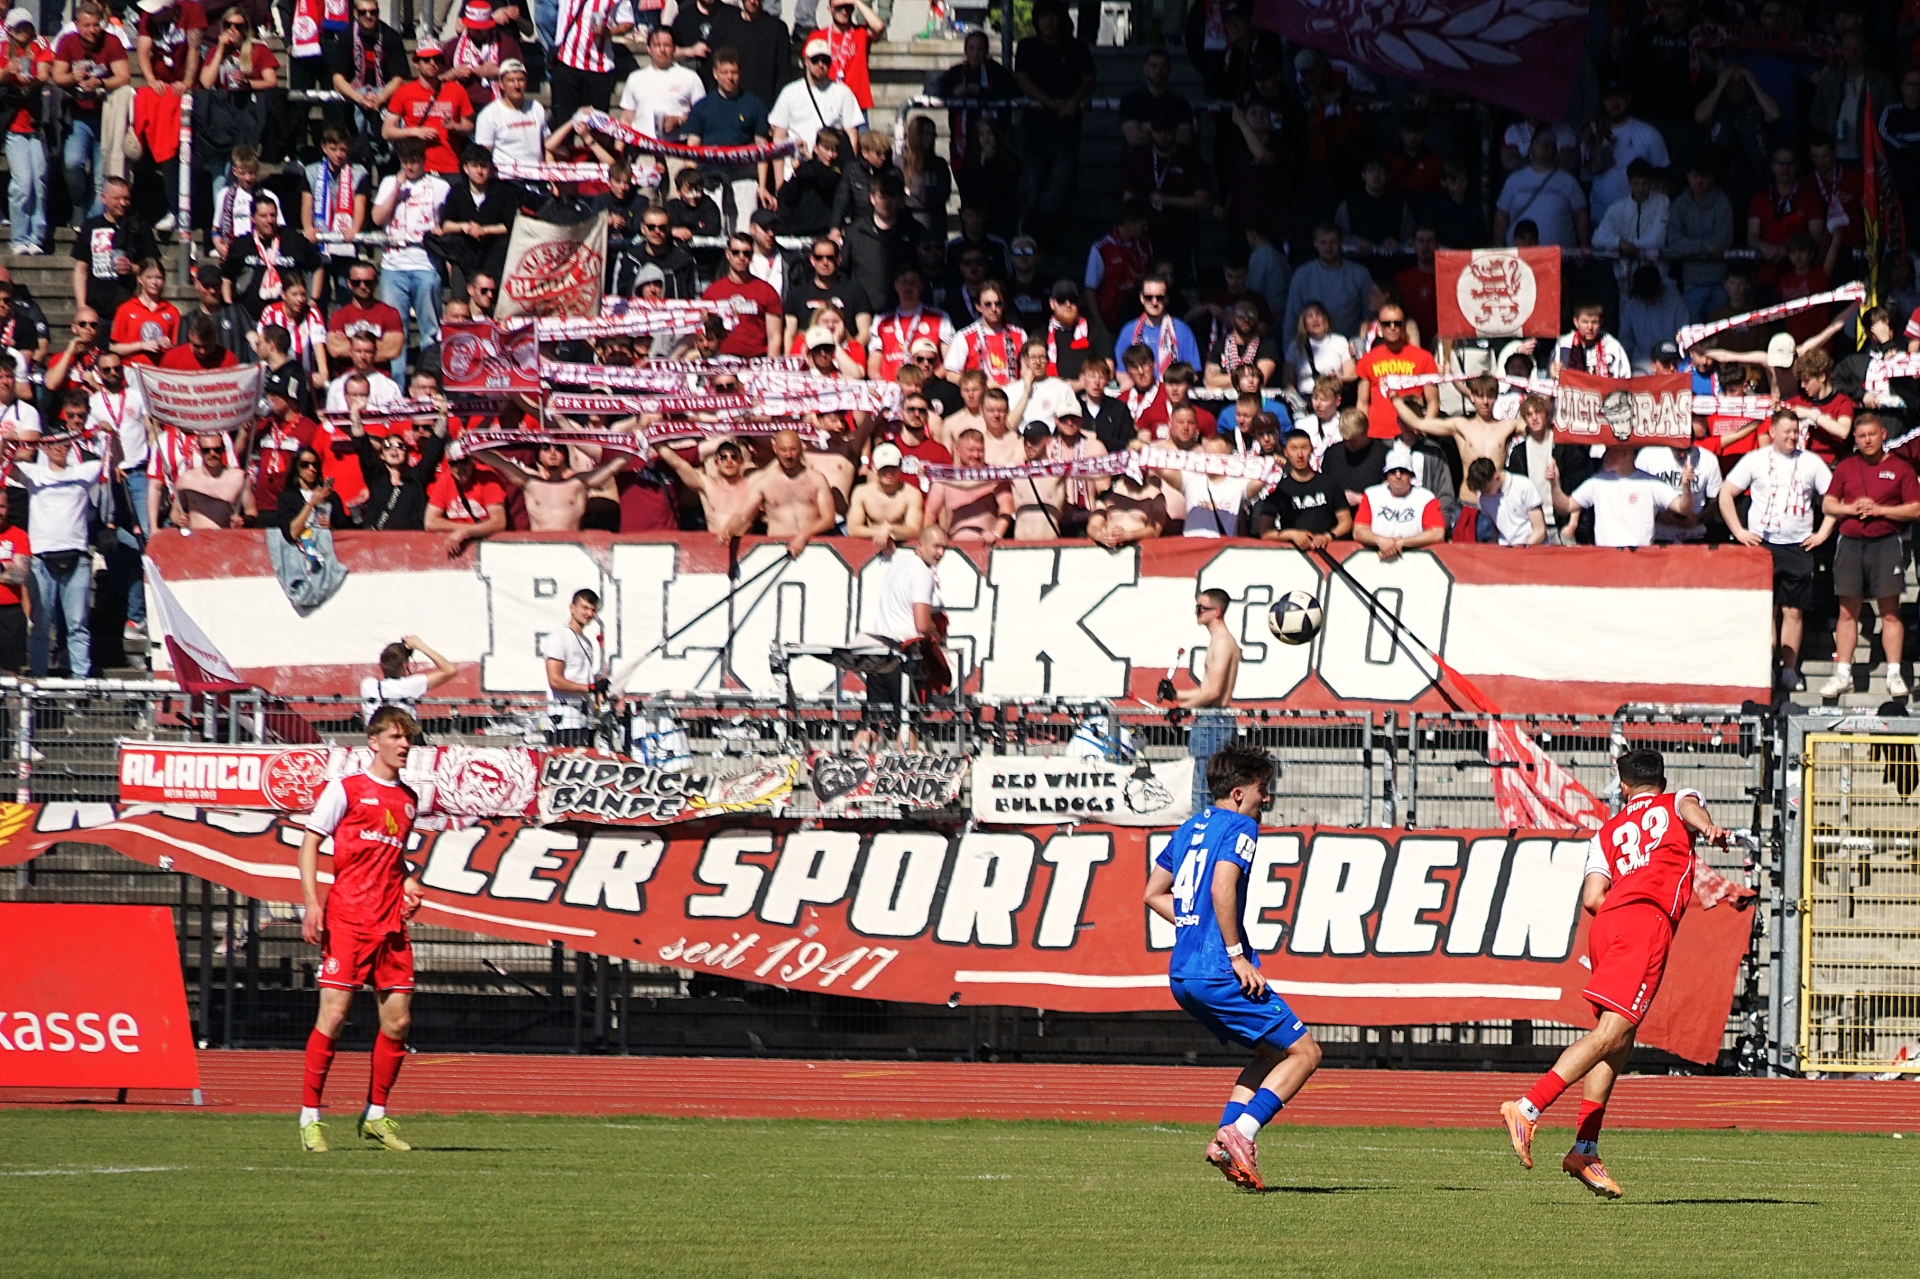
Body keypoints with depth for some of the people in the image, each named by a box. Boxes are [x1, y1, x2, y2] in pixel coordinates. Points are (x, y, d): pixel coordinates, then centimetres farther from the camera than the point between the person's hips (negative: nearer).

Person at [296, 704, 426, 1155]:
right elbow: (310, 843, -2)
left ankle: (376, 1116, 15)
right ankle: (310, 1116, -2)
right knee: (333, 1014, -9)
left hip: (391, 923, 6)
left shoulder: (409, 800, 16)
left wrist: (408, 883, 9)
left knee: (397, 1020, 3)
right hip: (347, 919, -6)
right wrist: (312, 903, -12)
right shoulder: (346, 789, -1)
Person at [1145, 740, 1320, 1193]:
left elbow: (1155, 893, 25)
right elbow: (1222, 889, -23)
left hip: (1183, 974, 9)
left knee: (1272, 1052, 21)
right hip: (1219, 974, -9)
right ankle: (1241, 1132, -16)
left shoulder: (1190, 828, 19)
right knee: (1304, 1051, -1)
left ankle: (1226, 1139, 4)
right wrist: (1236, 954, -18)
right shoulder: (1240, 827, -7)